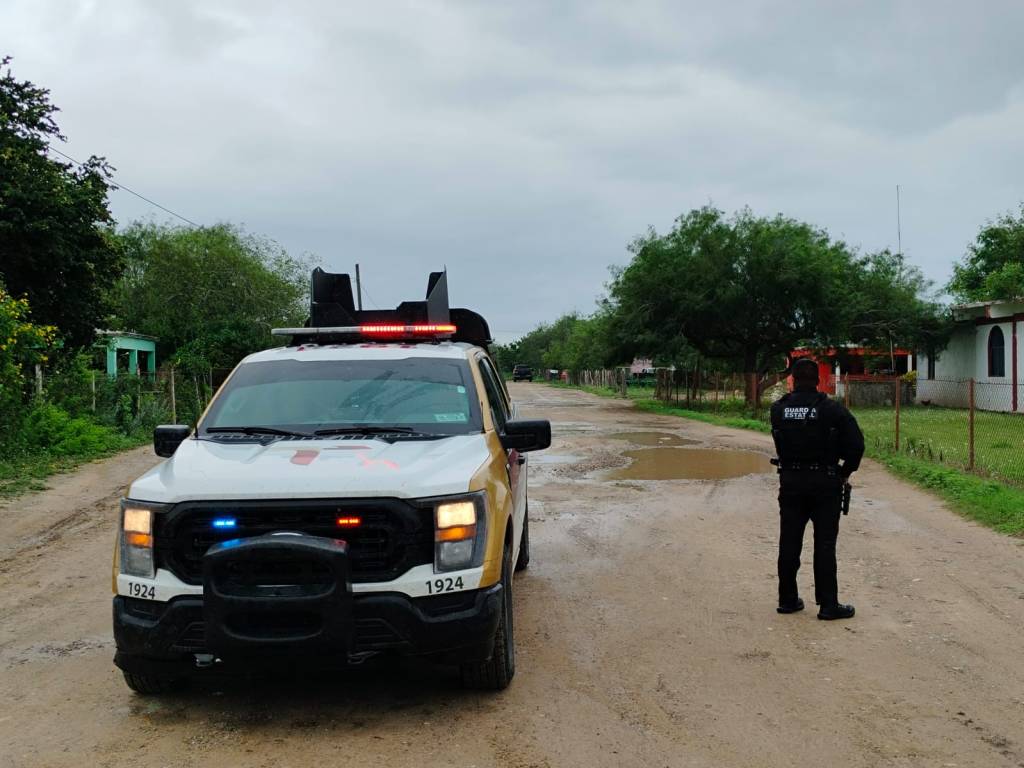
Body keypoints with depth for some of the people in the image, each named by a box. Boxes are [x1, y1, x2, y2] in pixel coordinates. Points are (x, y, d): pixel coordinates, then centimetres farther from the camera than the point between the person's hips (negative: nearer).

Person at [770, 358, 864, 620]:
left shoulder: (778, 409, -1)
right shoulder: (831, 409, -9)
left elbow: (779, 443, 8)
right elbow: (856, 444, -11)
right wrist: (845, 471, 2)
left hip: (790, 481, 3)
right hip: (824, 483, -3)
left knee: (789, 542, 11)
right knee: (824, 545, 3)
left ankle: (787, 599, 18)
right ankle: (828, 605, 6)